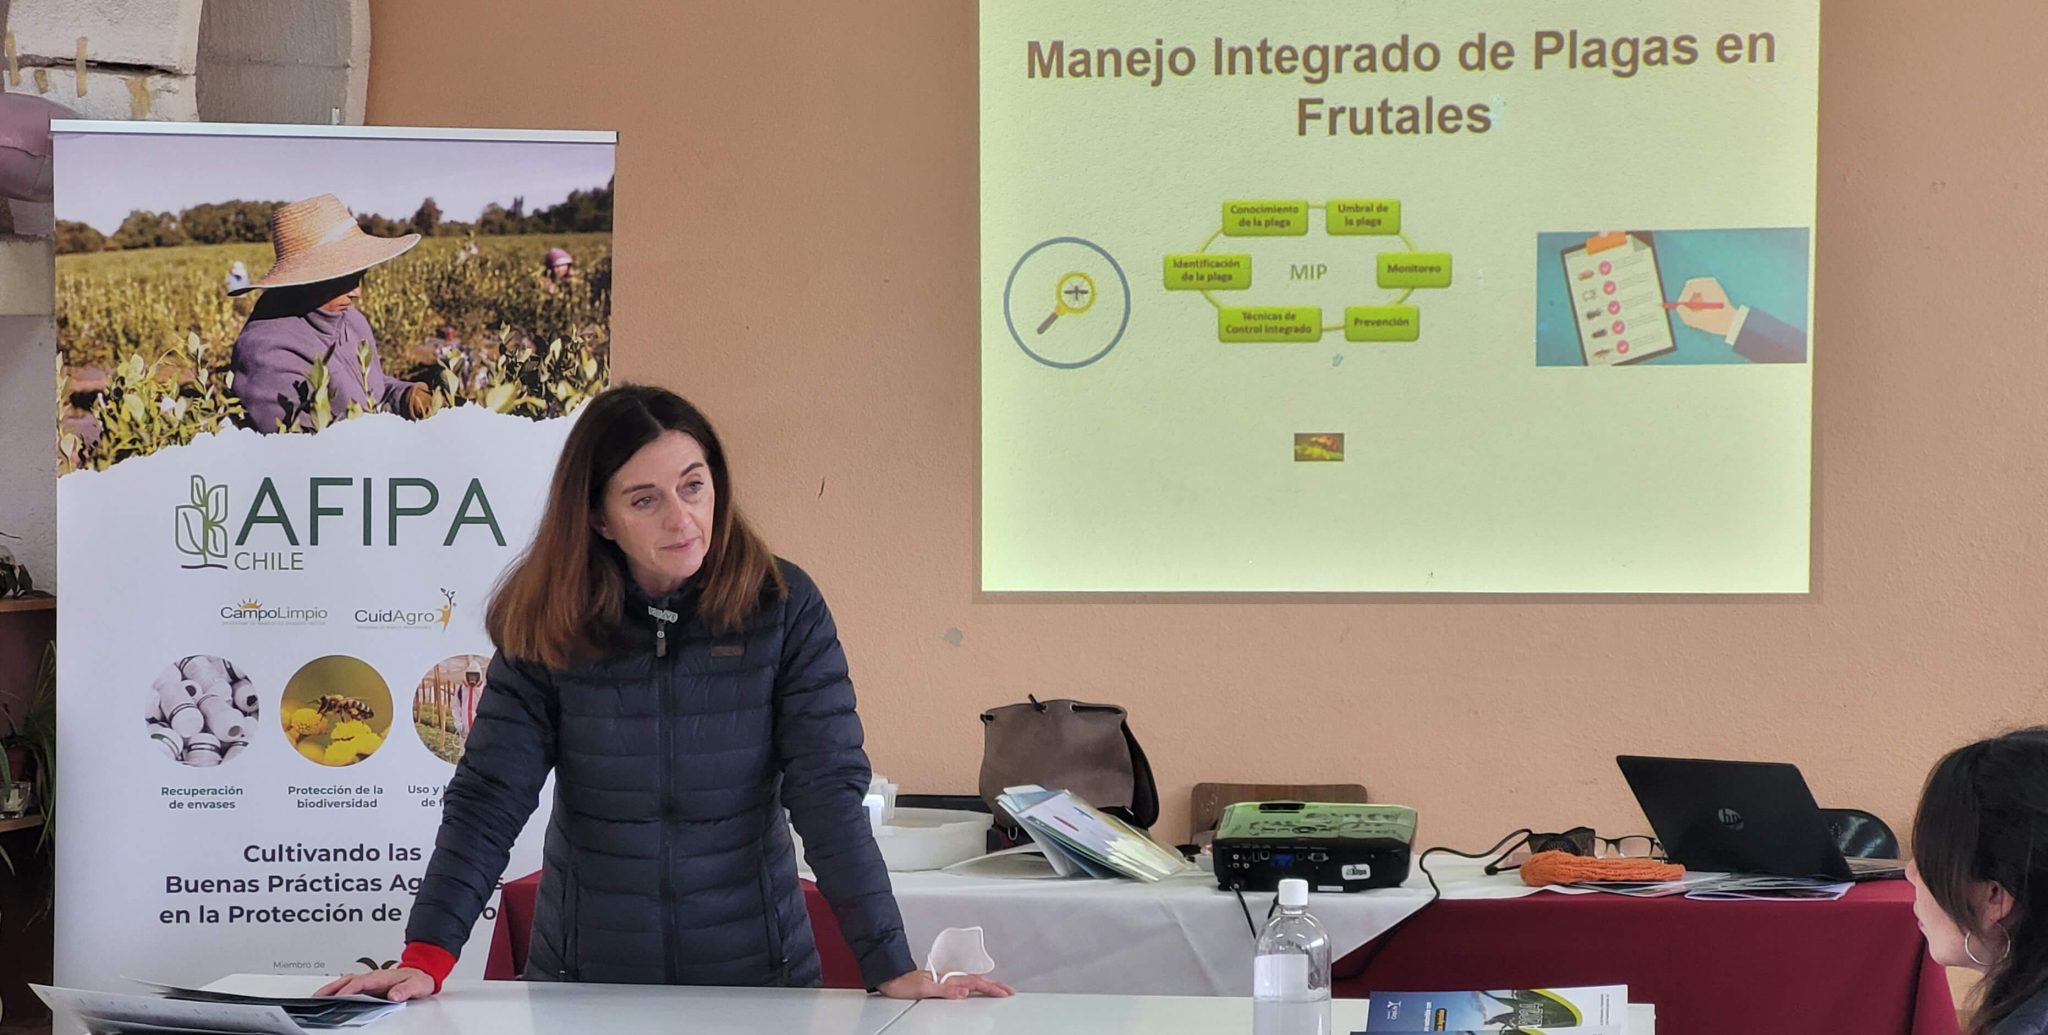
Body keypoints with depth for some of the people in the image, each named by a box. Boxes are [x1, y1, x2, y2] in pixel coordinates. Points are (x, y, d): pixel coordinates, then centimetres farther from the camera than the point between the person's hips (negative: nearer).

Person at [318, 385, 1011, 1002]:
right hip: (586, 977, 1)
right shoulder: (547, 622, -6)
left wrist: (892, 968, -20)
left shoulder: (784, 607, -9)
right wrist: (427, 957, -22)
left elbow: (830, 792, -13)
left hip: (755, 976, -1)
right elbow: (488, 799, -9)